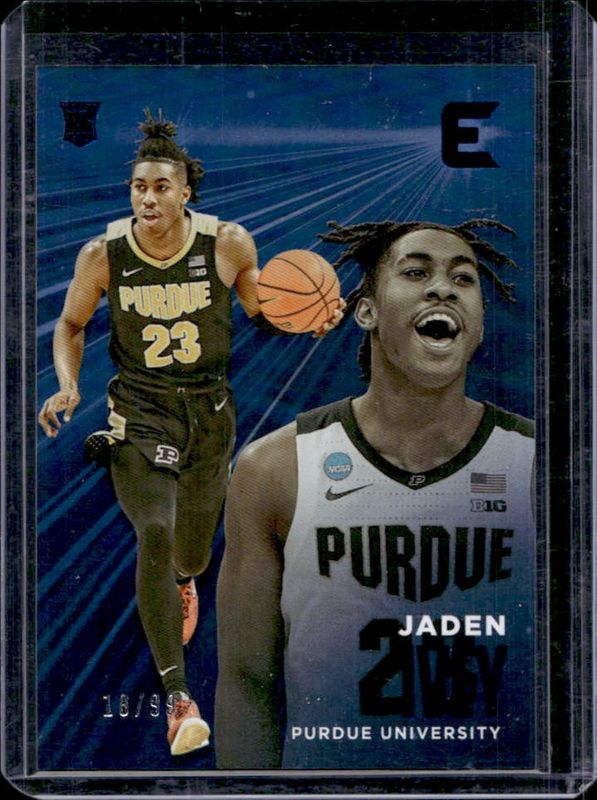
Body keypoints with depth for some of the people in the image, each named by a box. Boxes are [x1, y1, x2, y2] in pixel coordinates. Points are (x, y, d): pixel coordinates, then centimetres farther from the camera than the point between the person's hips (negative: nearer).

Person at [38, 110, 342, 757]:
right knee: (154, 535, -22)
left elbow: (259, 309, 6)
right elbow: (70, 324, 4)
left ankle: (181, 582, 60)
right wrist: (67, 387, -12)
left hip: (210, 410, 2)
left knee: (193, 552, 16)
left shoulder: (228, 243, -11)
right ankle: (178, 698, -12)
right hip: (139, 413, -1)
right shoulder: (102, 255, -12)